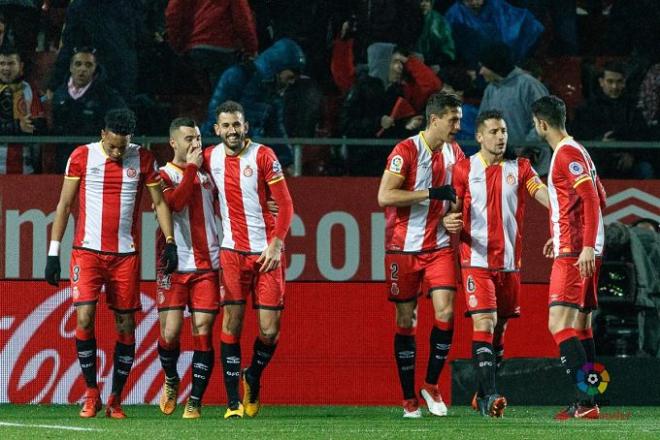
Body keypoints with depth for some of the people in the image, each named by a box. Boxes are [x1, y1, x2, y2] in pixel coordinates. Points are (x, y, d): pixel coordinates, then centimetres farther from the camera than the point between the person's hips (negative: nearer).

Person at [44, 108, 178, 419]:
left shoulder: (143, 159, 2)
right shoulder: (81, 157, -1)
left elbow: (159, 201, 9)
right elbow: (64, 204, 4)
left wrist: (170, 242, -1)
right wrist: (53, 252, 1)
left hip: (125, 254, 1)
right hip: (87, 251, -1)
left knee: (125, 326, 2)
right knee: (84, 318, -14)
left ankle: (115, 399, 12)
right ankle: (91, 394, -3)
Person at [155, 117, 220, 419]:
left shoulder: (208, 172, 12)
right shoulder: (164, 175, 1)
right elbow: (175, 202, -19)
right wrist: (191, 168, -14)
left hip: (207, 265, 2)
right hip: (174, 266, -2)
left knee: (203, 332, -5)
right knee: (170, 332, -6)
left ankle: (195, 402, 0)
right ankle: (171, 380, 24)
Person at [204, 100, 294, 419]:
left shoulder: (262, 156, -5)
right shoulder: (209, 158, 4)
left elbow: (284, 204, -5)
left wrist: (276, 243, -11)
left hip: (266, 252, -2)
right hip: (232, 251, 2)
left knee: (270, 330, -3)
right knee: (232, 322, -7)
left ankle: (253, 377, 27)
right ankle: (233, 402, -3)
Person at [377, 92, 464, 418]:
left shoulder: (454, 153, 7)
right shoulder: (406, 151, -13)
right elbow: (384, 196, -22)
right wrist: (432, 193, -24)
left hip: (439, 246, 4)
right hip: (403, 247, -4)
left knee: (446, 312, -11)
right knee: (406, 321, 2)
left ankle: (432, 385, 6)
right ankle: (409, 399, 10)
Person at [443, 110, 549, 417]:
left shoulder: (519, 168, 7)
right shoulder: (464, 169, 3)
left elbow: (545, 195, -6)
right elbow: (452, 210, 6)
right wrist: (448, 222, -17)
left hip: (509, 262, 3)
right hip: (476, 261, -3)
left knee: (499, 330, 9)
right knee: (484, 324, -16)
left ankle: (482, 396, 22)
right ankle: (489, 395, -21)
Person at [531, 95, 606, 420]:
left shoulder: (567, 153, -11)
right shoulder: (574, 152, 19)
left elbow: (592, 199, -20)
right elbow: (598, 200, 25)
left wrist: (586, 246, -26)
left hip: (574, 253, -10)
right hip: (580, 250, 10)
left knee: (559, 324, -15)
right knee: (580, 326, 10)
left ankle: (585, 401, -23)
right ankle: (586, 402, 11)